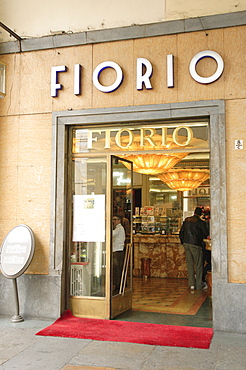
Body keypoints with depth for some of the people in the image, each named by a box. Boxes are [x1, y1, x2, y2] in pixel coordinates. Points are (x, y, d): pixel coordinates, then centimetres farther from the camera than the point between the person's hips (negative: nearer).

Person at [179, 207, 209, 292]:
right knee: (198, 265, 7)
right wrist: (201, 237, 17)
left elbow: (181, 233, 12)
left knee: (190, 264, 8)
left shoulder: (186, 220, 8)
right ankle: (199, 285, 13)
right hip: (195, 245, -5)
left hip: (186, 244, 5)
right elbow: (206, 234, -4)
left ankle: (191, 284, 2)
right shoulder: (201, 222, -8)